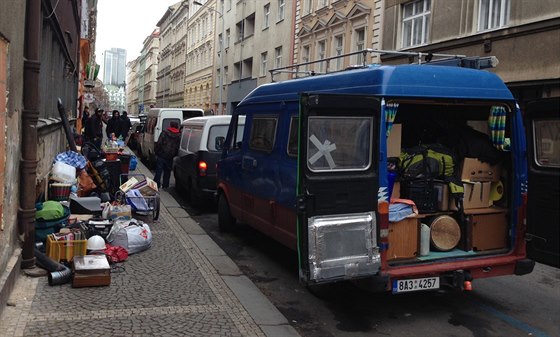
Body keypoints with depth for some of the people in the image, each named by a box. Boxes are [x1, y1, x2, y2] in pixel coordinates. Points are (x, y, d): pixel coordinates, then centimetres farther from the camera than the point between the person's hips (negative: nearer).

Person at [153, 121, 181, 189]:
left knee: (158, 171, 4)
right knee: (167, 172, 14)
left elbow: (158, 144, -7)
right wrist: (174, 155, 10)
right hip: (170, 158, 2)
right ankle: (165, 185, 17)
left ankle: (156, 185, 4)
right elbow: (178, 147, 0)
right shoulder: (179, 136, 1)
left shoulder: (164, 133, -4)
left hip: (161, 156, -2)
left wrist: (156, 153, 0)